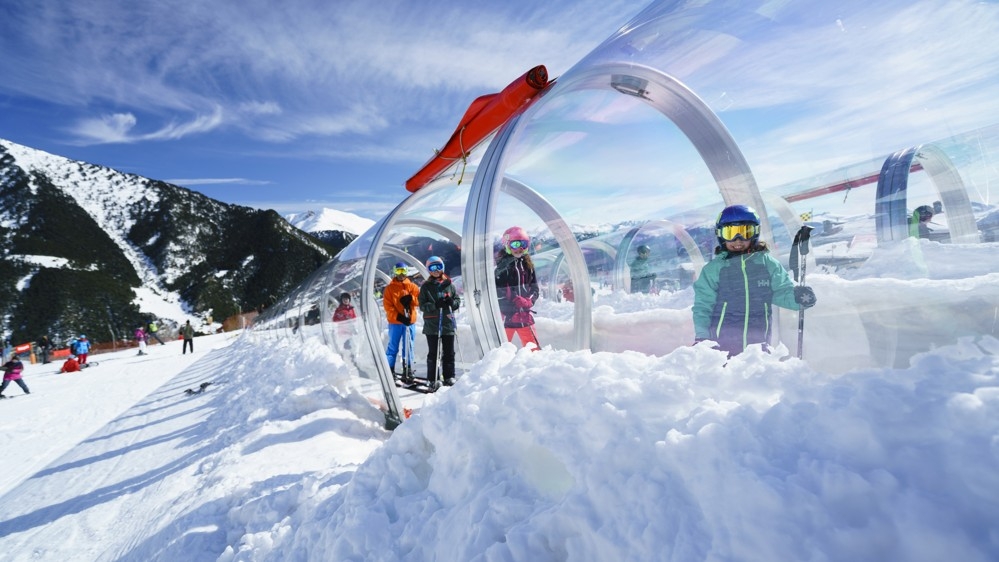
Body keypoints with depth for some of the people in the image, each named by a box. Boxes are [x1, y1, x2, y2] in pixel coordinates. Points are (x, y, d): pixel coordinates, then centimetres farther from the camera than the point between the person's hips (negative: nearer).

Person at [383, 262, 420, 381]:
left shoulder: (412, 286, 8)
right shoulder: (390, 288, 2)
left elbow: (420, 300, 2)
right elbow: (387, 306, -5)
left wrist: (410, 299, -17)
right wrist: (398, 317, -16)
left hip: (409, 322, 2)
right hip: (395, 322, -2)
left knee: (408, 348, 6)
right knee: (393, 348, 4)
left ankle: (408, 371, 13)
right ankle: (390, 370, 12)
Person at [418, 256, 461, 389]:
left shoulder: (449, 284, 7)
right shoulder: (426, 286, 2)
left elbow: (458, 300, 10)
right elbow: (422, 305, -3)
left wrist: (452, 302, -13)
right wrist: (435, 305, -20)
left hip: (448, 324, 2)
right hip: (432, 324, -2)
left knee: (449, 352, 9)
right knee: (433, 353, 3)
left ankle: (449, 377, 21)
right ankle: (433, 380, 11)